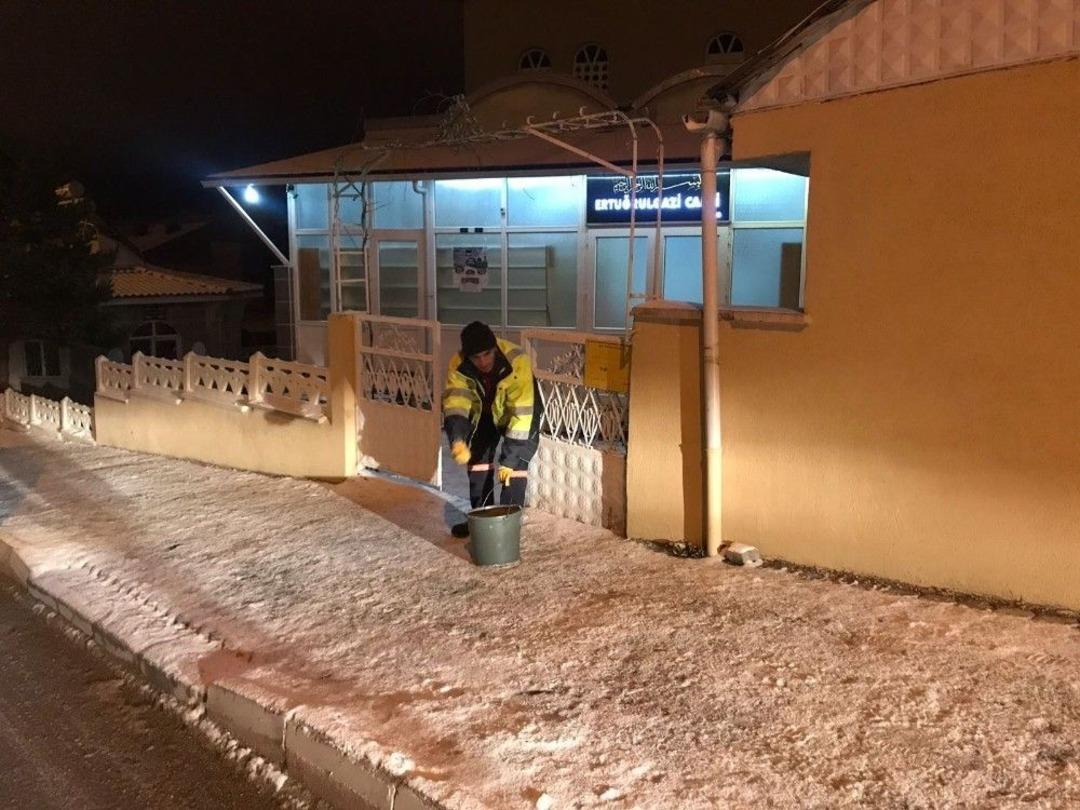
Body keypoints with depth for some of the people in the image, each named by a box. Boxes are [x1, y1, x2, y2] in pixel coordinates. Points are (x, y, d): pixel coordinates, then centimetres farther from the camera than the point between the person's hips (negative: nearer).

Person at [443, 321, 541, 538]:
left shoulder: (517, 362, -40)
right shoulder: (459, 365, -28)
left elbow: (521, 413, -38)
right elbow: (455, 401, -34)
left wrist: (509, 457, -38)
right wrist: (457, 439, -53)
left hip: (519, 411, -4)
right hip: (484, 412, 4)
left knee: (516, 463, -14)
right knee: (478, 459, 9)